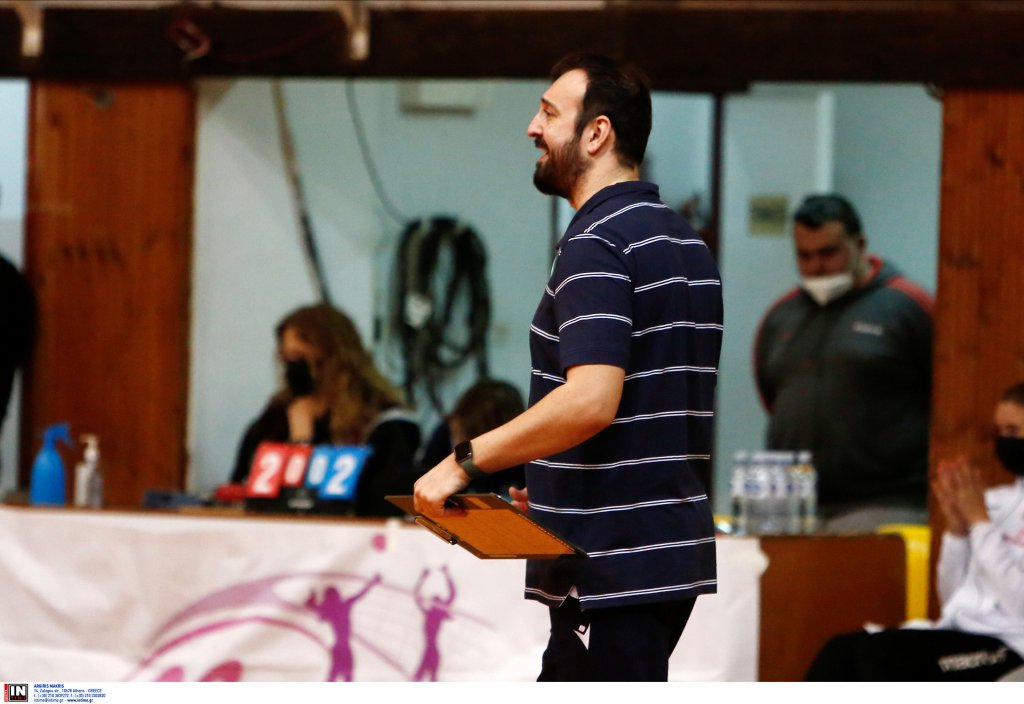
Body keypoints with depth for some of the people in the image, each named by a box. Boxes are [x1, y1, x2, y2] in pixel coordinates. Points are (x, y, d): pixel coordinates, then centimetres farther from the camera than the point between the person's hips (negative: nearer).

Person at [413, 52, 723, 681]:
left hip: (613, 565, -10)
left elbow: (591, 400, -28)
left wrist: (465, 462, -21)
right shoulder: (688, 244, 16)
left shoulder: (595, 246, -15)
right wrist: (554, 490, 24)